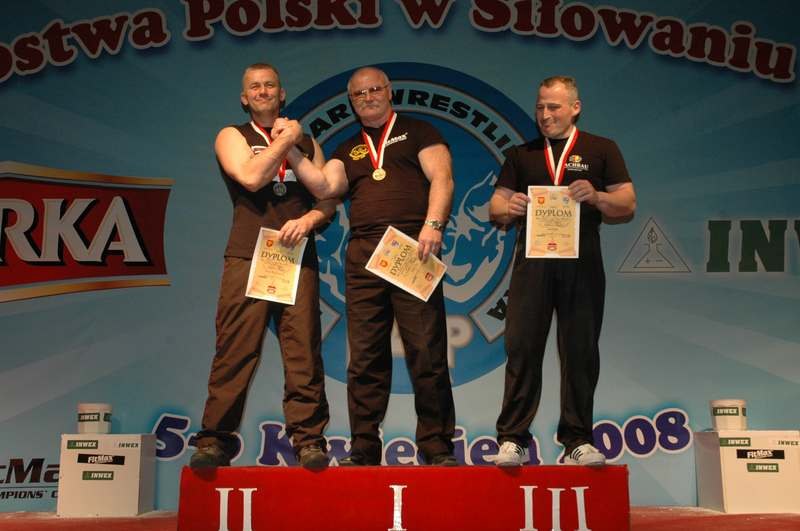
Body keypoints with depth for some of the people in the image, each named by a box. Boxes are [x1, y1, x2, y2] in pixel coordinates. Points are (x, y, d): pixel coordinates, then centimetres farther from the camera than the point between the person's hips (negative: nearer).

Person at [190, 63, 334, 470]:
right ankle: (215, 441, 1)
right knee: (234, 351, -5)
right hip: (247, 257, -2)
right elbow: (251, 177, -7)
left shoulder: (304, 140, 22)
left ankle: (308, 440, 0)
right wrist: (285, 139, 3)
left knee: (303, 352, -4)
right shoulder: (232, 136, 14)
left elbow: (328, 198, 15)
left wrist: (309, 219, -6)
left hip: (298, 257, 2)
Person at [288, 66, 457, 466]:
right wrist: (291, 152, -2)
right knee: (365, 358, 3)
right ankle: (364, 451, 10)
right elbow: (325, 186, 8)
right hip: (363, 257, 4)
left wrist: (433, 224, -15)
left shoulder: (417, 132, 14)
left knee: (427, 354, -5)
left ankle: (437, 448, 3)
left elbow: (442, 178, 0)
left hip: (413, 250, -3)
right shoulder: (348, 150, 25)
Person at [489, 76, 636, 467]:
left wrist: (596, 197, -14)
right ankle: (512, 440, 1)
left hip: (582, 262, -1)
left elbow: (627, 205, 6)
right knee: (521, 349, -4)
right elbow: (495, 208, 13)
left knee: (580, 353, 2)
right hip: (532, 261, 1)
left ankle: (577, 441, 10)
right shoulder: (521, 155, 18)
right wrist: (508, 208, -11)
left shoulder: (601, 150, 12)